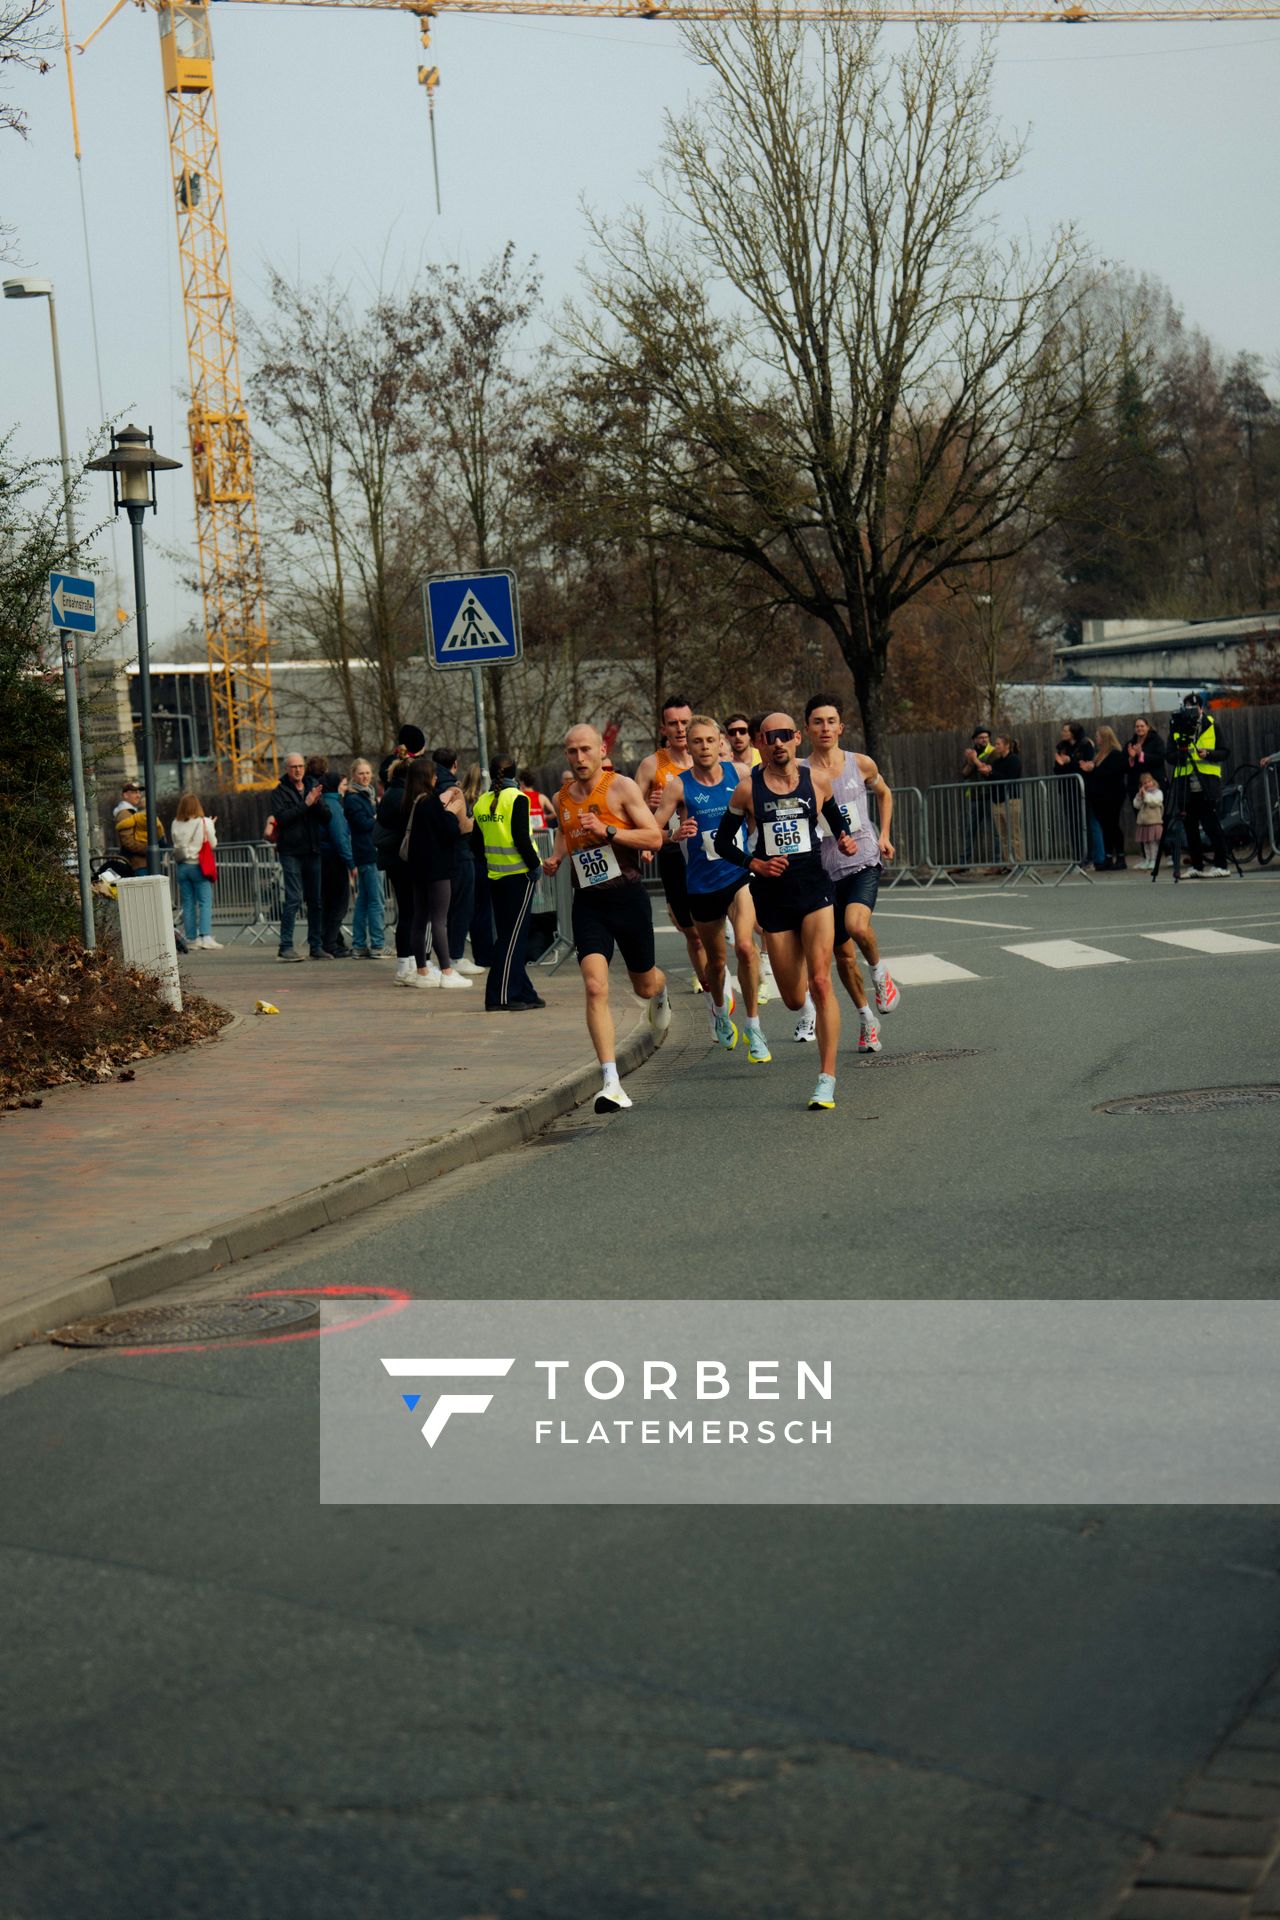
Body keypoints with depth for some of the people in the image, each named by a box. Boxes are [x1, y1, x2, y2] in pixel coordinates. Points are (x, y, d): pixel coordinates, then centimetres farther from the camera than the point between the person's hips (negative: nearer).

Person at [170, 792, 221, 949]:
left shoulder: (176, 824, 2)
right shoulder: (204, 822, -7)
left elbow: (176, 845, 8)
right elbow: (213, 843, 0)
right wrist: (212, 827, 13)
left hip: (181, 866, 3)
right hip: (198, 865, -3)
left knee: (188, 903, 8)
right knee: (205, 902, -2)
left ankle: (192, 938, 8)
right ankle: (206, 936, -14)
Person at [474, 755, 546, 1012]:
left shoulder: (482, 803, 8)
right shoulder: (517, 799, -10)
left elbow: (477, 841, 12)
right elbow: (521, 837, -17)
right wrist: (535, 865, -9)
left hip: (495, 875, 6)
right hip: (519, 874, -6)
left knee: (507, 935, 12)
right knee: (514, 936, -4)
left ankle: (525, 993, 17)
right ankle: (500, 996, -8)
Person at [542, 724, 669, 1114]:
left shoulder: (621, 787, -7)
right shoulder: (564, 797, 9)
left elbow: (655, 837, -11)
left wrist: (607, 831, -22)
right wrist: (555, 858, 7)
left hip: (627, 895, -3)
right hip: (588, 902, 3)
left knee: (644, 986, 15)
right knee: (595, 987, -16)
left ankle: (661, 989, 57)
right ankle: (611, 1084, -19)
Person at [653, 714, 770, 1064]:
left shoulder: (738, 773, -2)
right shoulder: (679, 785, -8)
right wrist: (677, 835, -28)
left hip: (741, 874, 0)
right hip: (702, 884, 0)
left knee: (744, 946, -23)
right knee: (716, 961, 15)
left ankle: (754, 1028, -12)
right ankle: (719, 1010, 47)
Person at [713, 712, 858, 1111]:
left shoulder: (817, 780, 3)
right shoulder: (747, 788, -1)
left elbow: (836, 820, 23)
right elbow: (722, 841, 5)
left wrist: (846, 841, 7)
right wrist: (755, 864, -8)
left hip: (813, 885, -1)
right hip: (771, 893, 1)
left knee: (820, 984, -16)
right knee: (793, 999, 6)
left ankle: (827, 1079, -12)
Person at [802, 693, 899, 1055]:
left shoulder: (862, 765, 1)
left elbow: (884, 794, 21)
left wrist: (884, 835, 11)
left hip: (863, 862, -1)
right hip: (825, 870, 1)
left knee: (856, 925, -29)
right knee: (843, 954, 8)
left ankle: (879, 971, 2)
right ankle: (866, 1017, 29)